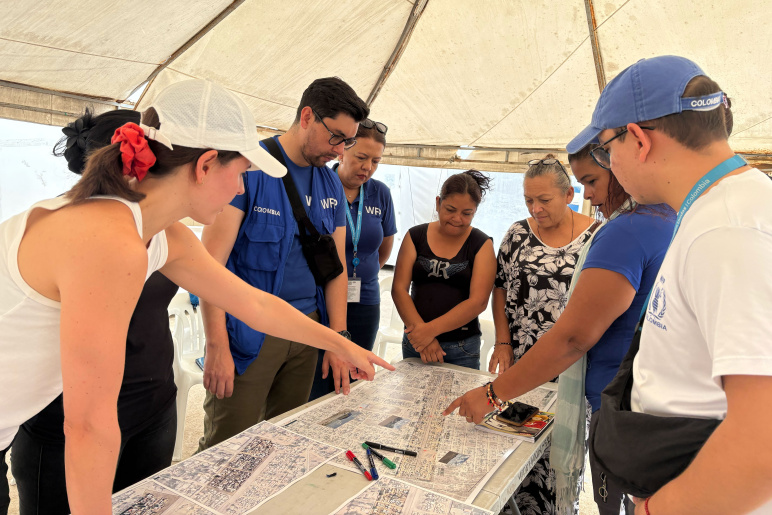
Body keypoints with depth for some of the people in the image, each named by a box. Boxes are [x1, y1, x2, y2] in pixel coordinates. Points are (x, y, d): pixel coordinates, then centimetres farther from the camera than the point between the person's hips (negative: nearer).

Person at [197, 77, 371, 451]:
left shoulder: (332, 186, 10)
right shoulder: (248, 167, -10)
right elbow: (211, 259, -13)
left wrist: (338, 338, 3)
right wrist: (217, 346, -17)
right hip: (248, 332, -5)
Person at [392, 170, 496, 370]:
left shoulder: (482, 244, -1)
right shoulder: (415, 236, 3)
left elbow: (478, 301, -11)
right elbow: (399, 288, -4)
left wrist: (431, 329, -18)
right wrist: (420, 330, -16)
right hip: (414, 341, 2)